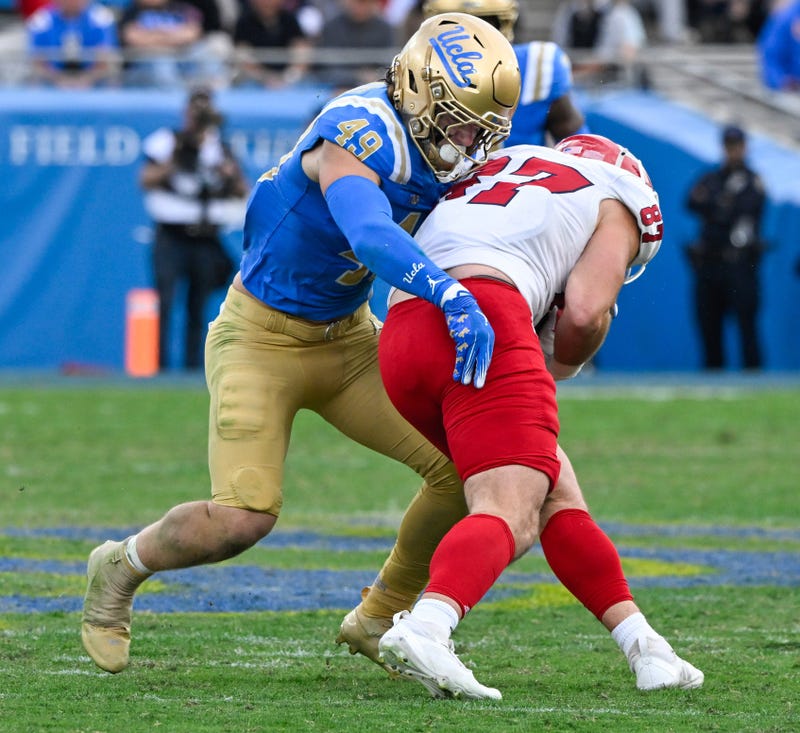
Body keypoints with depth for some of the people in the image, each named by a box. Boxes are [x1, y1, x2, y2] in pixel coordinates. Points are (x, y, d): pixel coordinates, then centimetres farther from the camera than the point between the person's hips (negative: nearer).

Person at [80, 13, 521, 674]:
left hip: (348, 337, 8)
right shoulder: (360, 133, -30)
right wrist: (451, 296, -61)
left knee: (462, 467, -4)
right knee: (243, 518, -18)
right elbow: (369, 236, -48)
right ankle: (121, 568, 13)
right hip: (263, 338, -8)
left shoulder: (445, 154, -5)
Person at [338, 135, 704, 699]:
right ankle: (424, 628, -41)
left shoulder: (503, 161, 37)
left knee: (553, 489, 16)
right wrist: (564, 365, 25)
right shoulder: (617, 201, 19)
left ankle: (643, 646, 14)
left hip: (400, 340, 7)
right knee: (512, 514, -15)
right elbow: (586, 312, 4)